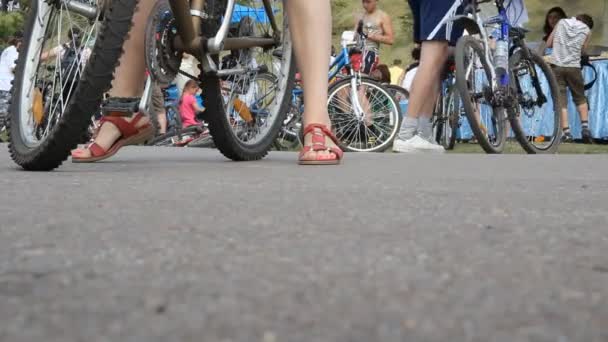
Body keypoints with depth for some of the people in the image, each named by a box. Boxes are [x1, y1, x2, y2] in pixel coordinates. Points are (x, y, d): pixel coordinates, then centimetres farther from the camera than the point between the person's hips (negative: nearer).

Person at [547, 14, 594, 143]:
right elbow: (582, 50, 11)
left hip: (556, 66, 0)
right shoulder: (587, 30, 8)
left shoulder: (561, 22, 11)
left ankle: (566, 133, -8)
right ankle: (585, 127, 7)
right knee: (580, 98, 18)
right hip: (573, 67, 0)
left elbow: (548, 44, 12)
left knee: (560, 101, -1)